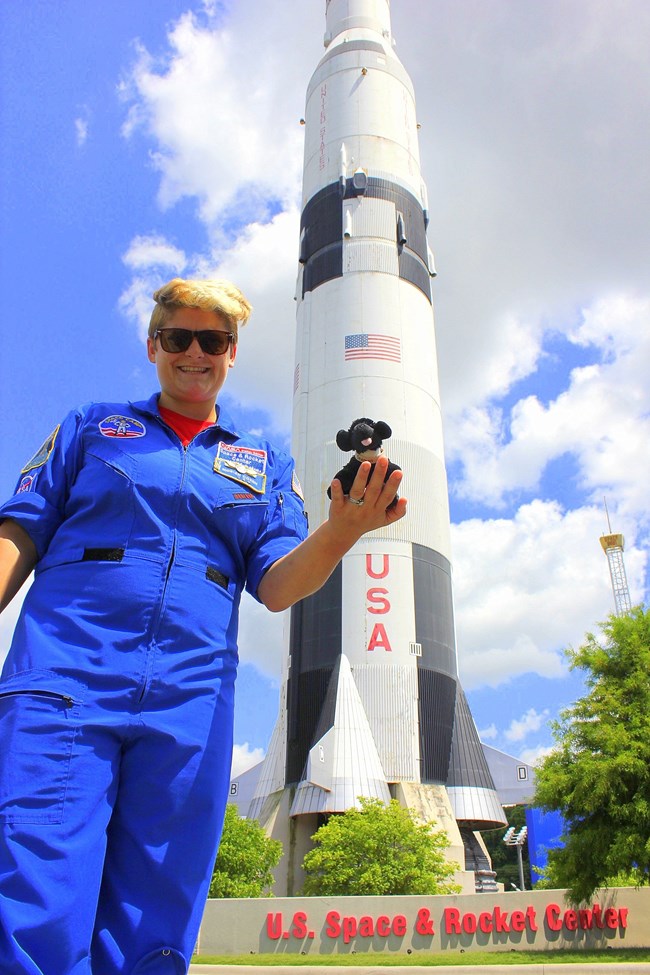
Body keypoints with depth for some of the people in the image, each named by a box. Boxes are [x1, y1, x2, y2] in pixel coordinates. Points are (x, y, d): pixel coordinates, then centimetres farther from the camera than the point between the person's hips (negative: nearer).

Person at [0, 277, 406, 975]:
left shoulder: (264, 464, 19)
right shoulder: (92, 426, 19)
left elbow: (276, 584, 8)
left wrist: (342, 529, -13)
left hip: (190, 705, 2)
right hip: (64, 677, -1)